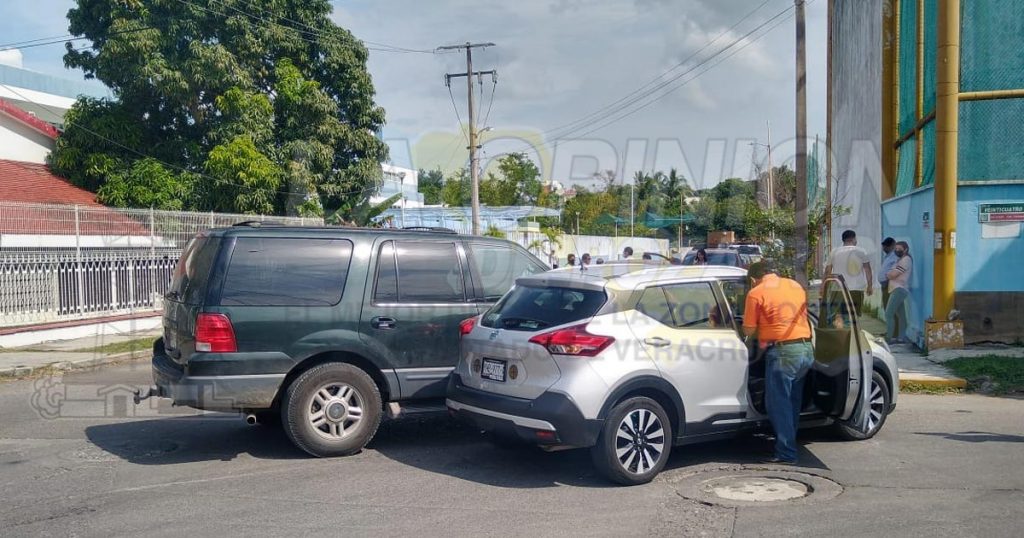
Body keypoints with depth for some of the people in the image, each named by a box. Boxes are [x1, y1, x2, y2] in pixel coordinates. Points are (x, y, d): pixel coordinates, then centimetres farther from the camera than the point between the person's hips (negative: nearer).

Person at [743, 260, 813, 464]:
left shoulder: (756, 293, -6)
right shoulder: (796, 285, 13)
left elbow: (748, 330, -4)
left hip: (782, 352, -7)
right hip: (806, 349, 7)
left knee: (779, 404, 0)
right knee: (793, 402, 20)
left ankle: (786, 453, -1)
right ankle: (789, 441, 30)